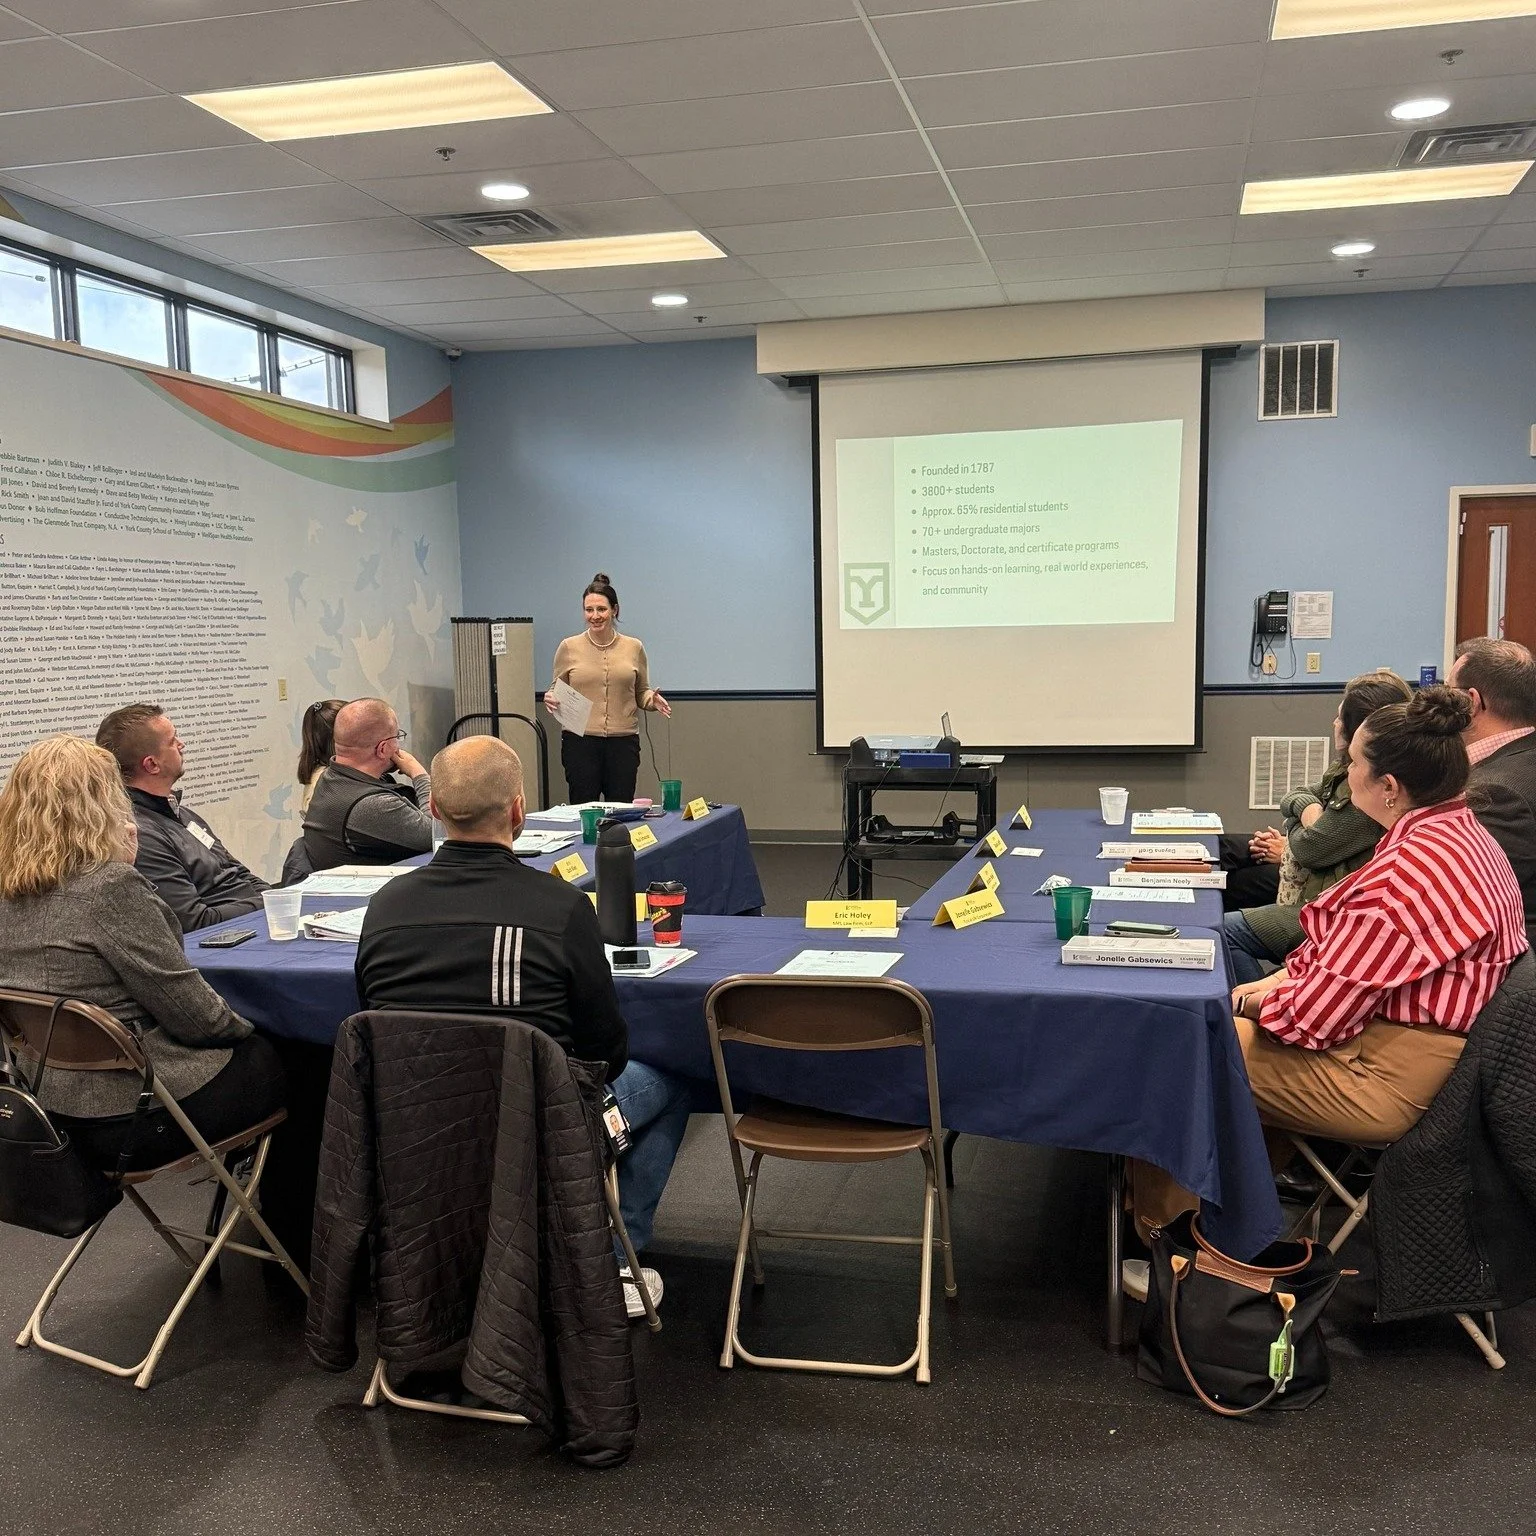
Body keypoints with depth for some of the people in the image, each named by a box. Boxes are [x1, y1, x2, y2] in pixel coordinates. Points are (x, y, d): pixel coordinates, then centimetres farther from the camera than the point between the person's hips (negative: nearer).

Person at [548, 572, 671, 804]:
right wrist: (550, 699, -12)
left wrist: (653, 700, -8)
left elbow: (641, 692, 14)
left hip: (623, 741, 1)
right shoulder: (569, 647, 2)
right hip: (580, 741, -1)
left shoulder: (634, 648, 5)